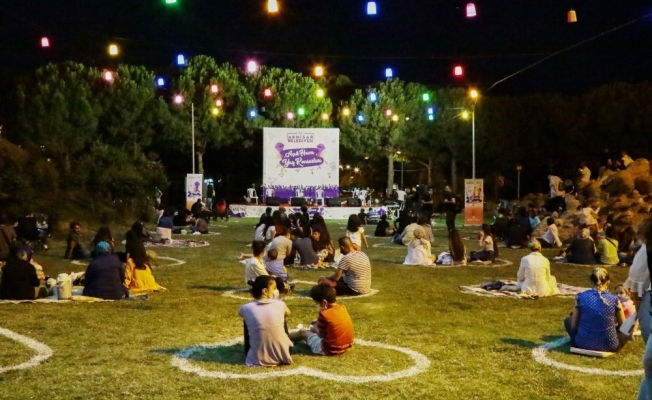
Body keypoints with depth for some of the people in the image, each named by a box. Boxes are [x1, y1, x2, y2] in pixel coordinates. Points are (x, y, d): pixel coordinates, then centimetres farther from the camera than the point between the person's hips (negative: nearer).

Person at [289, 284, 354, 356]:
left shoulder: (325, 314, -21)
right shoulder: (343, 309, 0)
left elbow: (321, 334, -8)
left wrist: (314, 328, 12)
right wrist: (318, 324, 16)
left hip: (329, 350, -7)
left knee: (303, 333, 15)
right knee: (317, 326, 30)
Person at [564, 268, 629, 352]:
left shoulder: (581, 297, -5)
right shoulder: (614, 300, -6)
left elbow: (573, 326, 0)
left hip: (583, 343, 1)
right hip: (608, 345, -1)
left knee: (568, 320, 29)